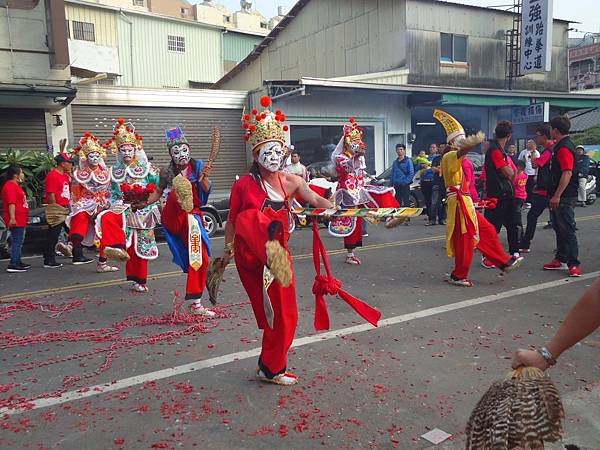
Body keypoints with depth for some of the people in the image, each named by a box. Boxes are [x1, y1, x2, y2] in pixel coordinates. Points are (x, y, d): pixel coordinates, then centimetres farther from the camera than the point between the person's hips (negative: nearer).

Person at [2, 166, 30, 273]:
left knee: (19, 242, 17)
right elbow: (11, 203, -23)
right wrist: (12, 218, -29)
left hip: (20, 220, 11)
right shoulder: (10, 186, -14)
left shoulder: (15, 185, 19)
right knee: (17, 242, -12)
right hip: (16, 220, -11)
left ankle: (18, 262, 25)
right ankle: (13, 265, -13)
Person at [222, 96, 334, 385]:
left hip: (279, 251, 3)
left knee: (284, 314, 8)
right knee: (252, 217, -37)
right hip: (248, 253, -3)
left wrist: (335, 209, -34)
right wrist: (228, 250, 11)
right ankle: (272, 251, -71)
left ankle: (271, 369, 29)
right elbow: (232, 220, 10)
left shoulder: (290, 181, 2)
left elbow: (316, 200, -14)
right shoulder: (243, 185, -1)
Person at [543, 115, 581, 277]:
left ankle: (574, 264, -2)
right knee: (559, 229, 16)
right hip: (558, 196, 11)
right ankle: (561, 259, 25)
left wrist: (557, 196, -26)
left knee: (568, 230, -7)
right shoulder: (559, 146, 17)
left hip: (565, 197, -11)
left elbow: (567, 173, -25)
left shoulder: (564, 148, -16)